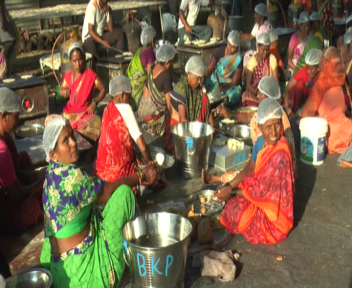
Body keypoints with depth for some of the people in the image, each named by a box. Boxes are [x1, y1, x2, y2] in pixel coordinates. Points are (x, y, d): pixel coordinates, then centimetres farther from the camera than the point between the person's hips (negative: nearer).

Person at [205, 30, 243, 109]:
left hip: (229, 85, -3)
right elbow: (209, 69, -4)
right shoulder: (220, 51, -4)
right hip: (215, 80, 3)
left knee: (234, 95, -35)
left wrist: (223, 86, -33)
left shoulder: (238, 59, -12)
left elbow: (234, 82, -13)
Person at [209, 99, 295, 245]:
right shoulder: (261, 142, -7)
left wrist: (232, 192, -17)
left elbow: (262, 191, -25)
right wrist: (228, 186, -5)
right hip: (261, 193, 8)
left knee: (233, 209, -13)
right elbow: (250, 169, 6)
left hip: (274, 211, -8)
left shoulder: (280, 154, -32)